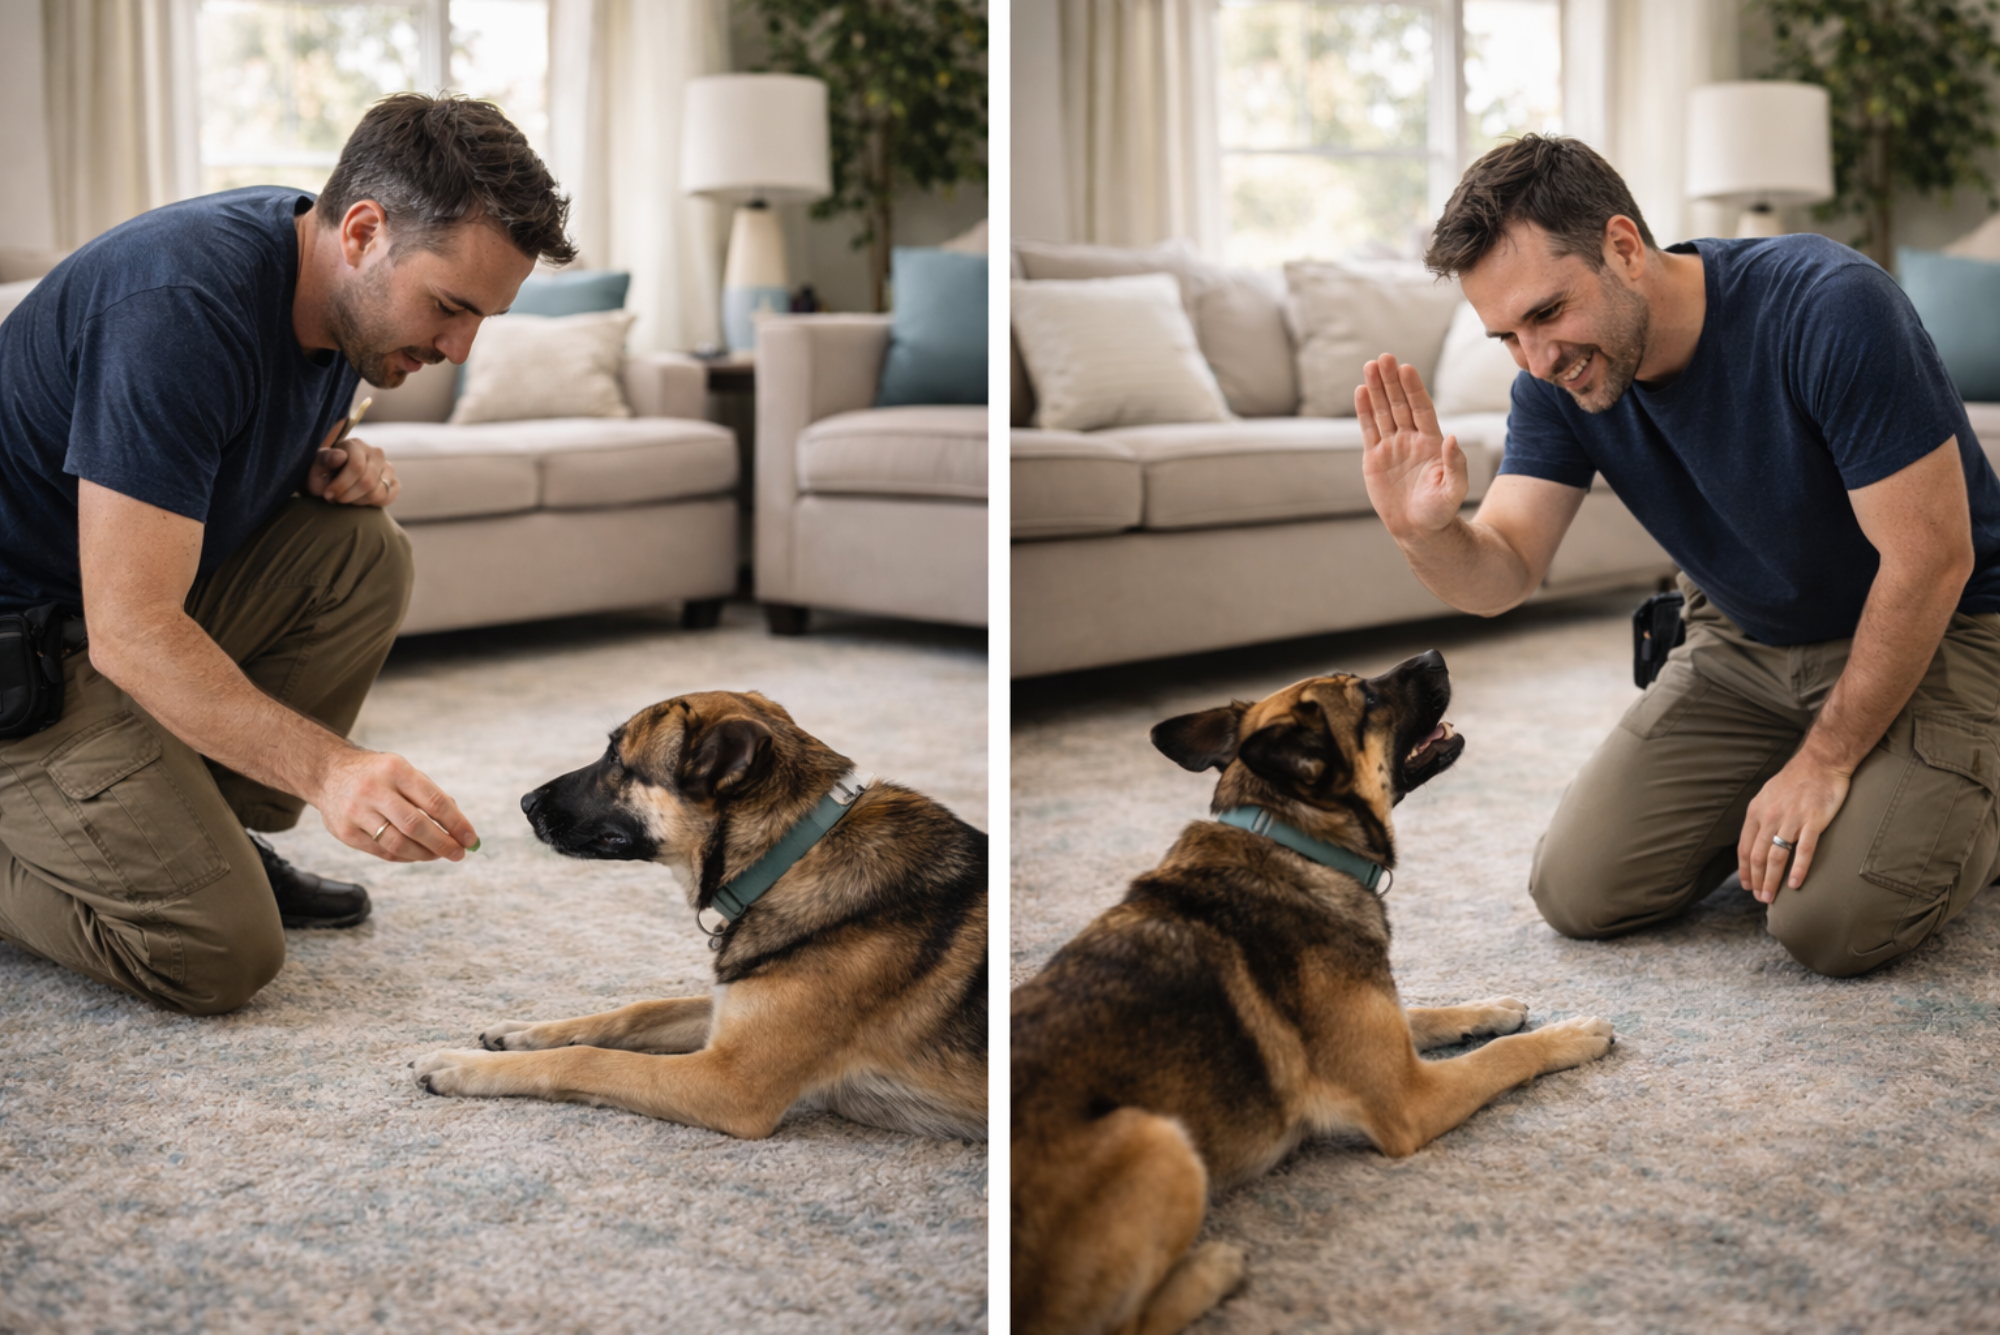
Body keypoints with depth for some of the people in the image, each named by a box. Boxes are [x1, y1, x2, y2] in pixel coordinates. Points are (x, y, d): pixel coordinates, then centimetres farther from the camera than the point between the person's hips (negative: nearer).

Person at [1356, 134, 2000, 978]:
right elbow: (1503, 573, -15)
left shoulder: (1828, 309, -30)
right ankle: (1762, 809, 21)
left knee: (1834, 923, -23)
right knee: (1578, 891, -5)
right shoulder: (1557, 381, -11)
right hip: (1745, 640, 5)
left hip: (1932, 632, -5)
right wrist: (1426, 534, -40)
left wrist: (1826, 759, -19)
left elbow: (1930, 561, -26)